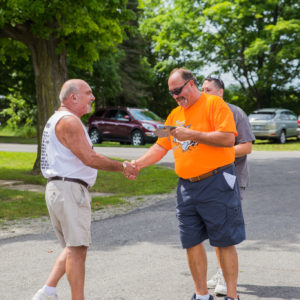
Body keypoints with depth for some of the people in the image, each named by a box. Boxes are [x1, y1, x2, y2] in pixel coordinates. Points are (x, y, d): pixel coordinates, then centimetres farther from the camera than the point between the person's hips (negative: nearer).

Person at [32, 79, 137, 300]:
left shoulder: (60, 120, 21)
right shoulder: (69, 121, -14)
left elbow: (87, 157, 21)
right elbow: (90, 159, -19)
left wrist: (122, 167, 17)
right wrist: (122, 167, -8)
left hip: (60, 190, 11)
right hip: (69, 190, -11)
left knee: (73, 247, 16)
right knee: (77, 248, -7)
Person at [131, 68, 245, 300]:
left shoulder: (214, 104, -6)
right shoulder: (176, 114, 15)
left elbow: (228, 139, -17)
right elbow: (161, 147, 17)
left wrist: (192, 134, -19)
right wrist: (138, 164, 2)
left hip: (216, 183, -6)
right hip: (187, 186, 7)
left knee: (225, 242, -1)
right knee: (192, 242, 9)